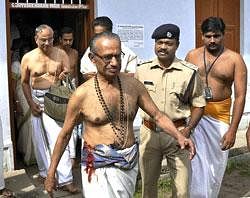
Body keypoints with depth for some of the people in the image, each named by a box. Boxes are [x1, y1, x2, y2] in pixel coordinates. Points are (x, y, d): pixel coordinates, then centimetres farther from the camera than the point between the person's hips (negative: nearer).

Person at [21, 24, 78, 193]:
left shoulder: (61, 54, -1)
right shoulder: (28, 58, 1)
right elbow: (25, 82, 8)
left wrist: (63, 76, -23)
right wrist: (31, 103, -1)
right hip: (37, 100, 2)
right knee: (40, 138, 10)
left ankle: (65, 179, -5)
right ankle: (45, 172, 28)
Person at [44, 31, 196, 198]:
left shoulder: (133, 85, -2)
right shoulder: (82, 94, -10)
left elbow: (158, 115, 3)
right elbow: (65, 134, -1)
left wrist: (179, 136, -14)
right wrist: (51, 172, 2)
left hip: (130, 164, 4)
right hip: (99, 167, -3)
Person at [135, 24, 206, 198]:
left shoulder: (190, 72, -6)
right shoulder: (142, 70, 1)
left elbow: (198, 104, 2)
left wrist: (188, 129, -10)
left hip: (177, 133, -2)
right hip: (149, 133, 2)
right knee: (148, 183, 16)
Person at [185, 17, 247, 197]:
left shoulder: (235, 59, -6)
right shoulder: (192, 56, 2)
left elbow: (240, 96, -7)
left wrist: (233, 129, -12)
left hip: (220, 116, -1)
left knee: (216, 162, 11)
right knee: (195, 161, -1)